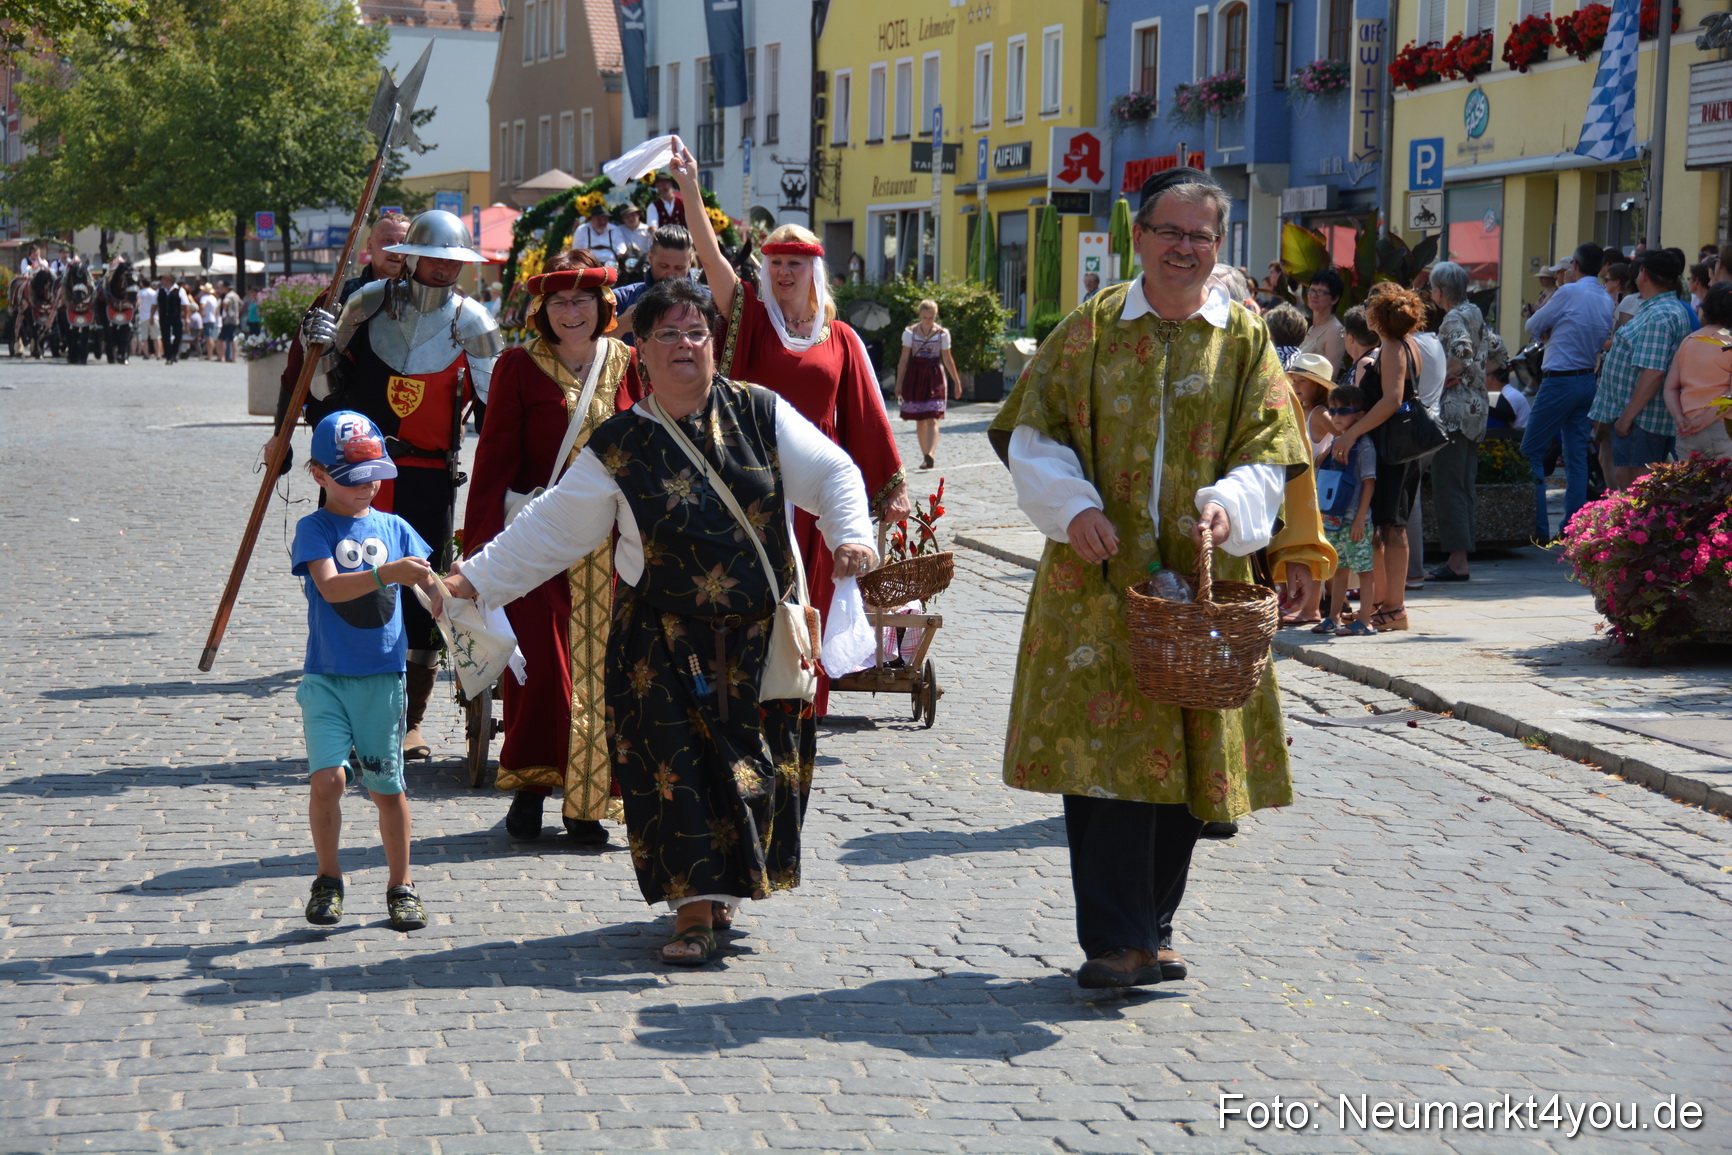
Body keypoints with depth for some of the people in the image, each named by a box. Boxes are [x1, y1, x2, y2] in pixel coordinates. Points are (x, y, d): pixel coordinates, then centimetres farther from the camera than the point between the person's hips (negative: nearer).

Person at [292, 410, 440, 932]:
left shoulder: (394, 528, 8)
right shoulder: (314, 529, -3)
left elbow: (430, 586, 9)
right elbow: (330, 586, -20)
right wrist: (386, 574, -34)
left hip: (383, 677, 3)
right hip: (327, 677, -3)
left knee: (387, 786, 8)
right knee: (328, 777, -15)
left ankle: (400, 886, 23)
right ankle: (328, 879, 6)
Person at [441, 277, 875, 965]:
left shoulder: (758, 412, 1)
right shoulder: (617, 447, -1)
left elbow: (832, 473, 5)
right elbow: (551, 529, 2)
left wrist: (850, 535, -13)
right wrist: (474, 578, -2)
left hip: (759, 632, 2)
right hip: (664, 642, -1)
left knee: (757, 763, 6)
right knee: (678, 764, -7)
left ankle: (727, 884, 27)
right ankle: (694, 910, 0)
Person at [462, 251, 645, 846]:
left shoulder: (629, 366, 6)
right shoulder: (518, 367, -1)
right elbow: (495, 457, -2)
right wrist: (480, 545, -7)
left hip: (611, 547, 2)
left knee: (600, 668, 2)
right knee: (539, 663, -7)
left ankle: (585, 804, 12)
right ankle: (528, 789, 10)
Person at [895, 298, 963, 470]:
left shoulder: (942, 333, 2)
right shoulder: (910, 332, 2)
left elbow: (947, 360, 11)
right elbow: (904, 360, 5)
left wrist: (957, 382, 16)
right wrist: (899, 383, 2)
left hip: (935, 375, -2)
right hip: (915, 376, 2)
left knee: (932, 419, -13)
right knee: (919, 420, 6)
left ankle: (931, 455, -25)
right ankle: (925, 455, 16)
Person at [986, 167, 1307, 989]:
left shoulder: (1245, 339, 6)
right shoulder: (1089, 329, 4)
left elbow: (1269, 454, 2)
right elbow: (1034, 435, 3)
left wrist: (1229, 504, -18)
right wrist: (1074, 506, -14)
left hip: (1201, 580, 2)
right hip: (1099, 580, -2)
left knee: (1185, 755, 6)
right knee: (1104, 749, -9)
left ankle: (1149, 929, 20)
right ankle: (1117, 943, -6)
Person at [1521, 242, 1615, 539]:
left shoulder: (1569, 293, -14)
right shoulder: (1607, 301, 8)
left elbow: (1533, 327, -5)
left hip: (1559, 381, -7)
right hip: (1588, 380, 7)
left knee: (1531, 453, -1)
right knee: (1576, 455, 9)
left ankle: (1537, 528, -5)